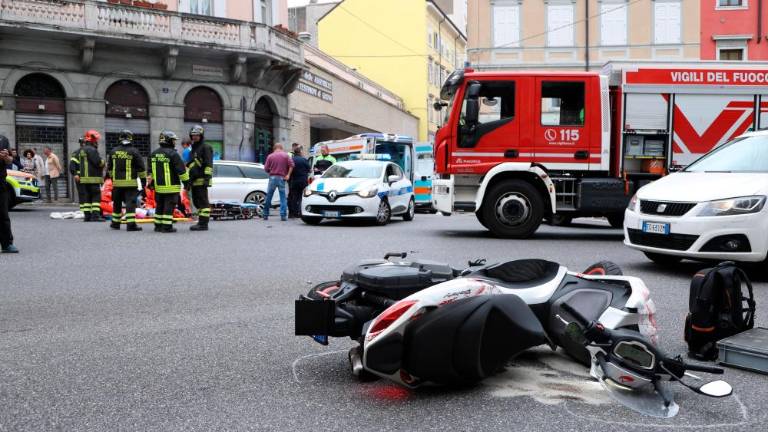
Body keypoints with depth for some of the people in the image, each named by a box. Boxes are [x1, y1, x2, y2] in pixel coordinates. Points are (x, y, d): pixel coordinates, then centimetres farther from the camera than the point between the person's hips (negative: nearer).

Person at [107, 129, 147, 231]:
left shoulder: (113, 151, 8)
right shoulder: (134, 151, -6)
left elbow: (109, 168, 17)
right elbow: (141, 168, -5)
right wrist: (143, 180, 3)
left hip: (117, 182, 5)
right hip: (130, 183, -4)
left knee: (117, 203, 15)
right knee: (130, 203, -6)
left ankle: (115, 223, 26)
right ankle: (131, 224, -14)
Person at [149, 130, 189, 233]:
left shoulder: (153, 154, 11)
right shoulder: (173, 154, -13)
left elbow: (150, 170, 19)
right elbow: (181, 169, -13)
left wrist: (152, 182, 27)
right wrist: (186, 181, -5)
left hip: (158, 186, 7)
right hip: (171, 186, -7)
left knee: (159, 206, 16)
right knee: (169, 207, -3)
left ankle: (158, 226, 20)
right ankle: (167, 227, -3)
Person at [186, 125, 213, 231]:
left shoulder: (205, 147, -5)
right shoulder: (193, 149, 24)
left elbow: (209, 164, -14)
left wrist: (207, 178, -22)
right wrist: (189, 180, 27)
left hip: (201, 180, -10)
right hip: (194, 181, 10)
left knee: (203, 202, -10)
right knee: (196, 201, 11)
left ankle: (203, 224, -11)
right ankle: (201, 222, 16)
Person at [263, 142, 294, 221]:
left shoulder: (270, 156, 3)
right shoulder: (285, 155, 3)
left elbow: (266, 168, 0)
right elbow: (291, 165, -8)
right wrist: (288, 175, -3)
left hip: (272, 177, 1)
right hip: (282, 178, 0)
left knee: (268, 197, 9)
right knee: (283, 198, 3)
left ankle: (266, 215, 15)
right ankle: (283, 216, -3)